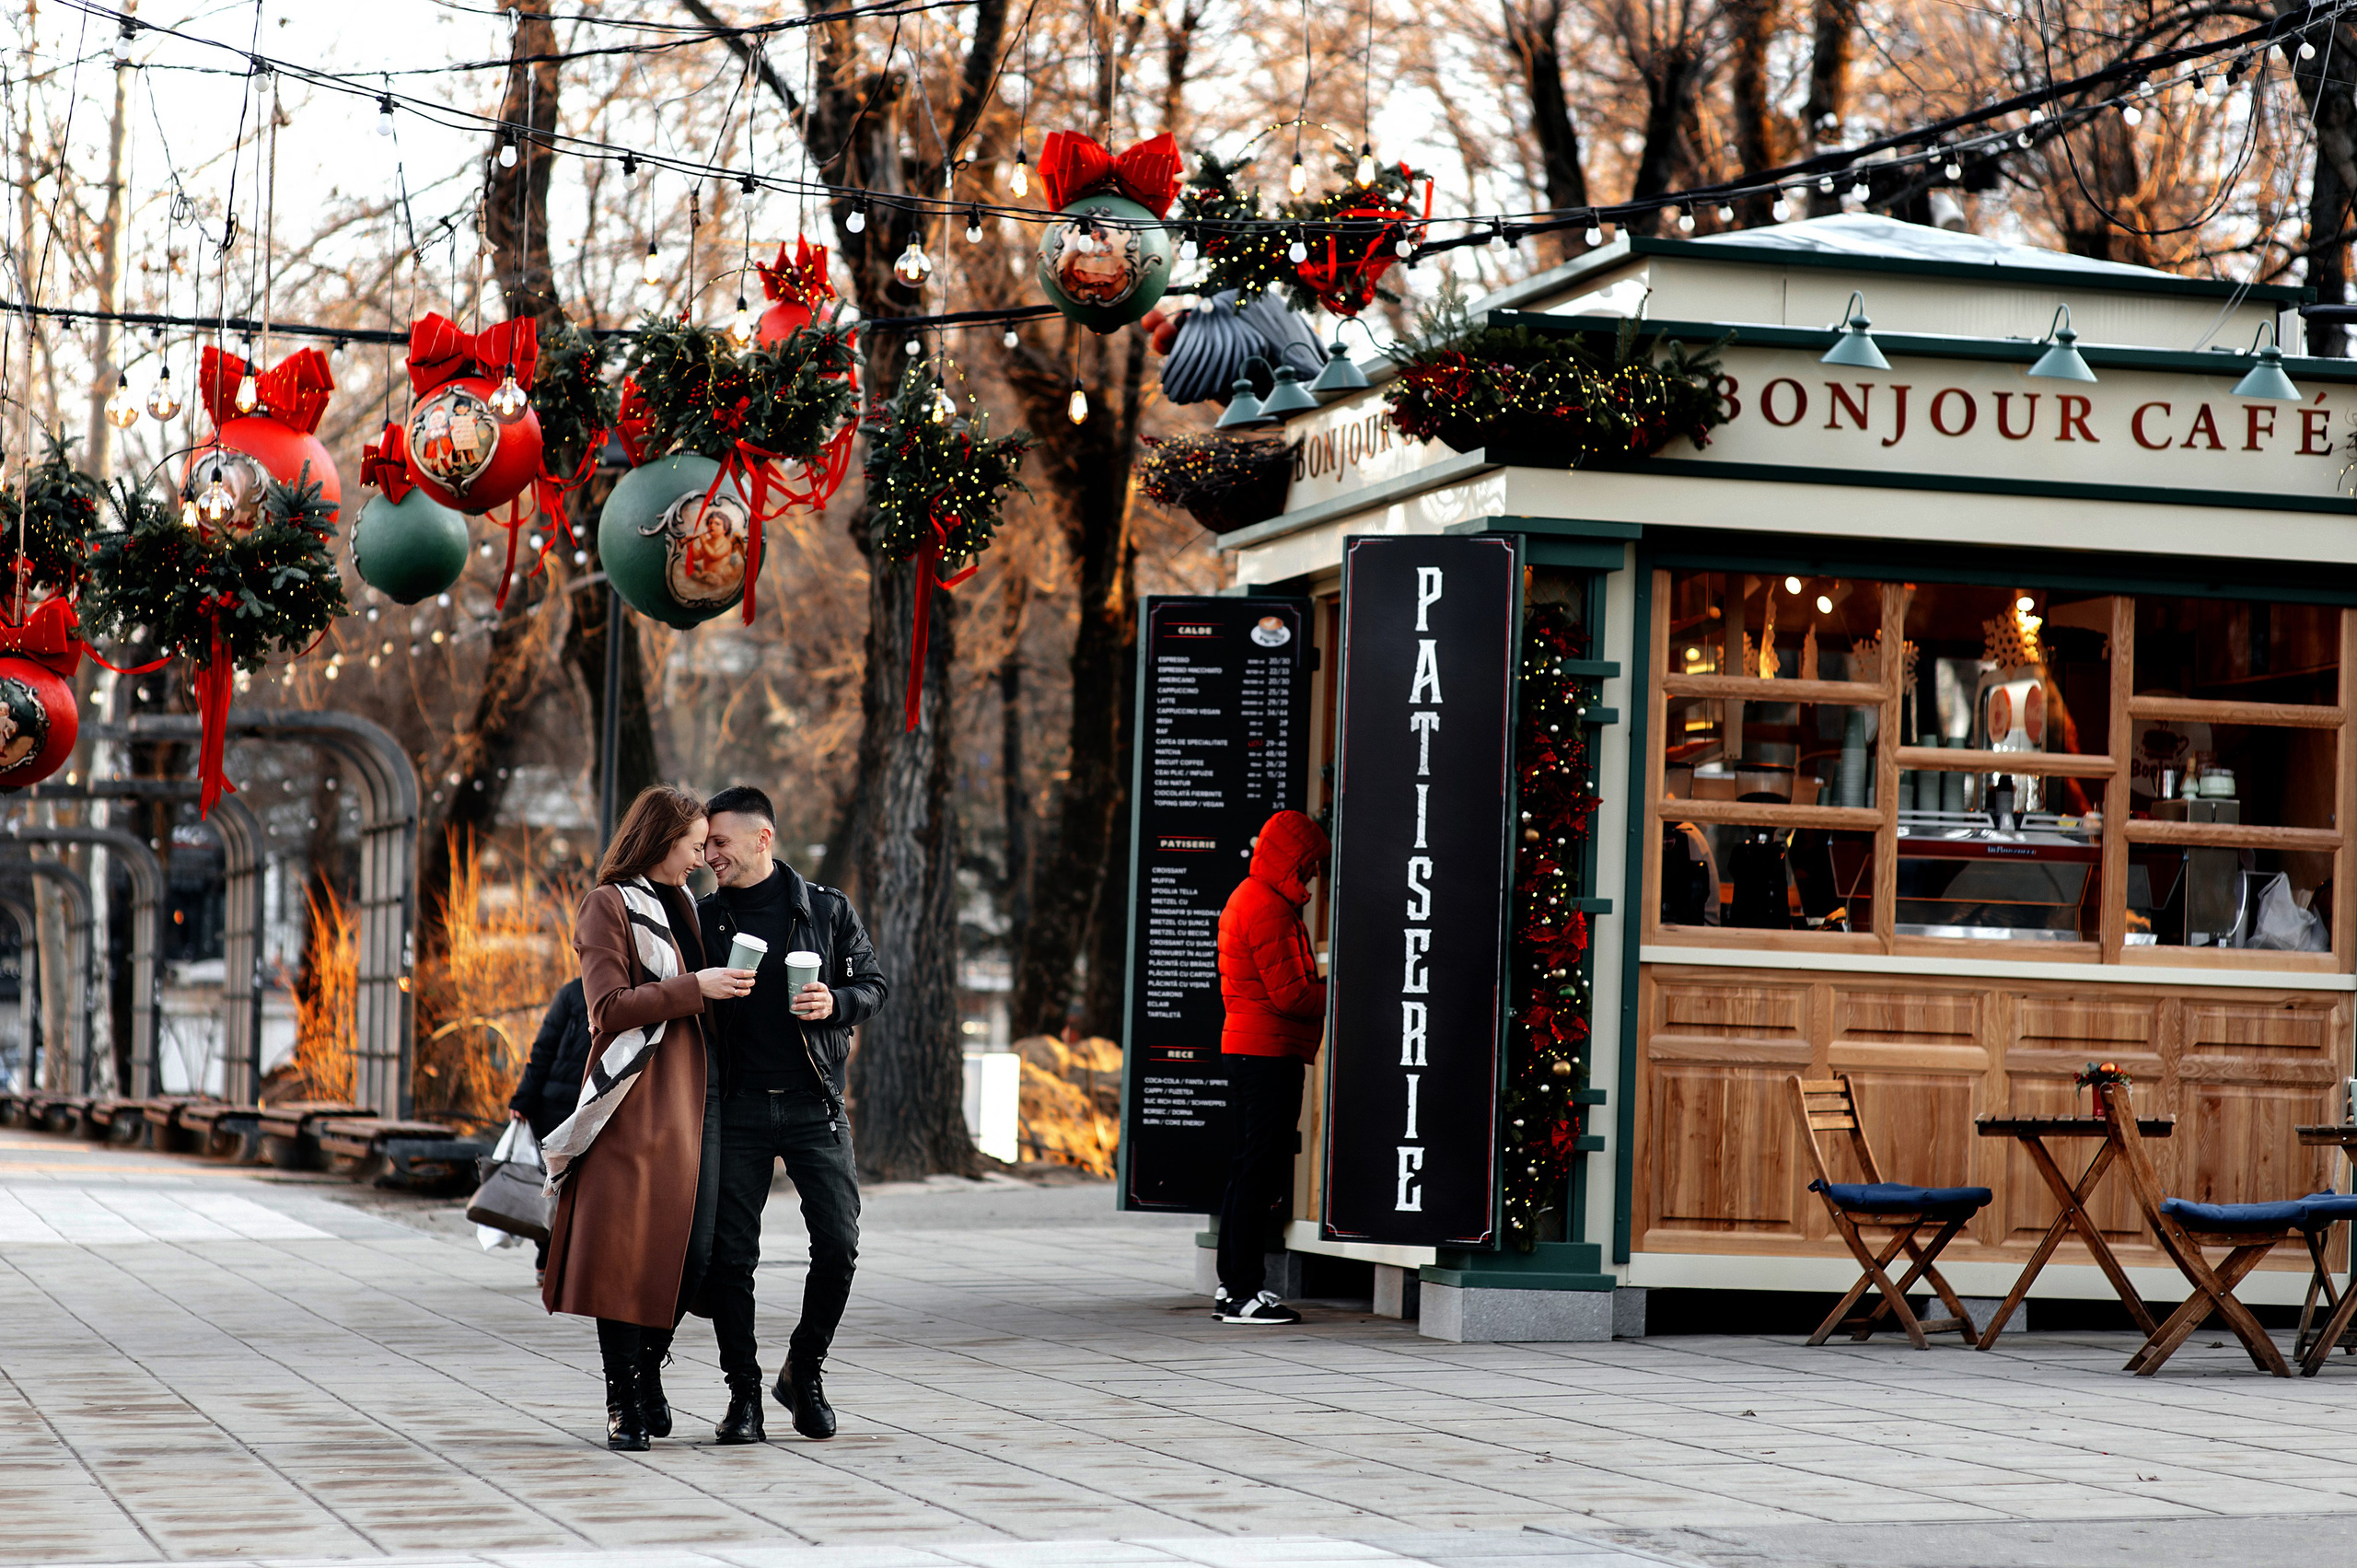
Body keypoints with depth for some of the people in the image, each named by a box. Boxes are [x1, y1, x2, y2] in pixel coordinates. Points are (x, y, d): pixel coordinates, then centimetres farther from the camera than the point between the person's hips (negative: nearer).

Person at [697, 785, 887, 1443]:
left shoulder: (827, 910, 4)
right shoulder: (703, 919, 8)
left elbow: (873, 983, 8)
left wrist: (836, 1003, -10)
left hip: (814, 1104, -1)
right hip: (737, 1109, 1)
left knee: (838, 1245, -6)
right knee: (730, 1254, -2)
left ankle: (803, 1371, 15)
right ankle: (744, 1392, 9)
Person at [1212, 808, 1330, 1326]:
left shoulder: (1247, 897, 20)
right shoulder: (1268, 907, -14)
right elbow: (1290, 995, -18)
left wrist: (1322, 987, 11)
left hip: (1244, 1047, 11)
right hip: (1269, 1051, -11)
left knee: (1251, 1171, 13)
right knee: (1262, 1172, -9)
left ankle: (1233, 1288, 16)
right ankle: (1245, 1292, -10)